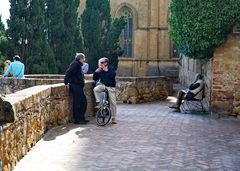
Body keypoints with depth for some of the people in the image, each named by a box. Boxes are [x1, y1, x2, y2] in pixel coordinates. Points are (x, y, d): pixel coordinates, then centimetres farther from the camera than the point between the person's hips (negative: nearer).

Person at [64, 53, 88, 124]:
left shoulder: (78, 64, 20)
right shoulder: (75, 64, -12)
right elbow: (68, 72, -21)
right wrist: (66, 82, -24)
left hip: (79, 86, 10)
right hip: (75, 86, -10)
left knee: (83, 101, 12)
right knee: (77, 102, -6)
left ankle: (81, 118, 18)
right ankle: (77, 119, 0)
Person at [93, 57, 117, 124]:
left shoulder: (111, 70, -5)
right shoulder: (100, 70, 3)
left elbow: (113, 75, -25)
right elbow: (95, 79, 7)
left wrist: (106, 70, -26)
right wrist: (96, 72, -9)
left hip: (111, 87, -2)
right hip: (103, 85, 2)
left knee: (113, 102, -2)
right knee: (95, 89, -31)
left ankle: (113, 118, 9)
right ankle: (98, 102, -13)